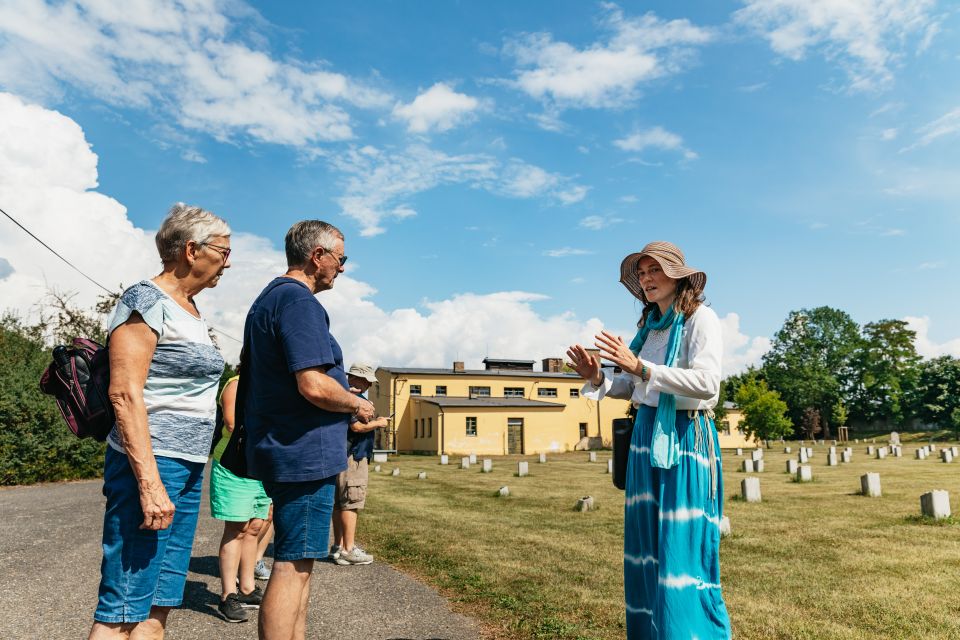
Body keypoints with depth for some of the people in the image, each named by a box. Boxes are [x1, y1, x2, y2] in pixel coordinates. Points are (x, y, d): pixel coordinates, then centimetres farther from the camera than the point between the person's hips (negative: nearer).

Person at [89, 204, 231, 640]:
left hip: (190, 469, 9)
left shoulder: (190, 310, 16)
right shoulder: (146, 301, -10)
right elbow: (125, 393, -18)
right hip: (151, 463, -9)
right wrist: (149, 482, -23)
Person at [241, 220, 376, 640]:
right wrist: (357, 405, -7)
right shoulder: (299, 301, -16)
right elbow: (314, 385, -26)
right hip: (304, 452, -11)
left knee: (298, 562, 19)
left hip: (280, 448, 11)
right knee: (293, 566, -3)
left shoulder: (268, 298, 18)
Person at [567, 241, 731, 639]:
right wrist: (597, 379, -2)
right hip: (646, 436, 7)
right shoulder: (650, 325, 14)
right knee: (647, 545, 13)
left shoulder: (701, 318, -6)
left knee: (683, 550, -4)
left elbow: (706, 382, -20)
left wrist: (640, 367, -26)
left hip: (684, 438, -7)